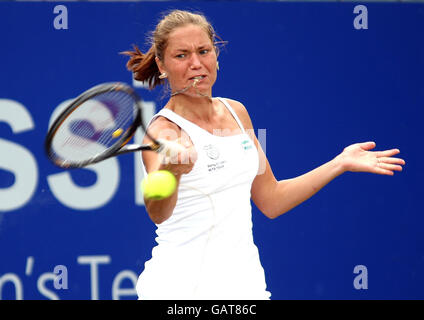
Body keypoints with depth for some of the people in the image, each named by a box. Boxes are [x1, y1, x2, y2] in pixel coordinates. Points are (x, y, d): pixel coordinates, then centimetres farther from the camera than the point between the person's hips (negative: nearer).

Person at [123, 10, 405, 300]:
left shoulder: (236, 112, 6)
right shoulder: (165, 130, -14)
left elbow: (270, 200, 16)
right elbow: (158, 213, -33)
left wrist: (340, 163, 12)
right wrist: (170, 169, -53)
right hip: (183, 288, -5)